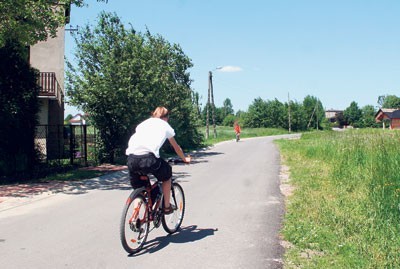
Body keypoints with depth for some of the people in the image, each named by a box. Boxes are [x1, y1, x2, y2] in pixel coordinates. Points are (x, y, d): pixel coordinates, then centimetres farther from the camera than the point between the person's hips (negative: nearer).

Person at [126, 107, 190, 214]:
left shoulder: (144, 123, 33)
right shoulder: (165, 126, 25)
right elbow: (176, 147, 38)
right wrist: (185, 159, 56)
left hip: (131, 158, 3)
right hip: (148, 158, -3)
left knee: (138, 188, 25)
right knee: (167, 175, 27)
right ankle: (166, 206, 32)